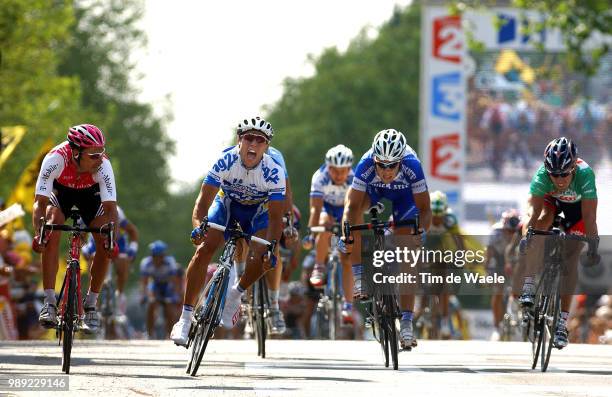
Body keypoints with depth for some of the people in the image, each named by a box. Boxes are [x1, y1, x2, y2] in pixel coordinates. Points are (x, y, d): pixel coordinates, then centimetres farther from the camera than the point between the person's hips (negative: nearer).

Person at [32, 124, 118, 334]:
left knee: (105, 243, -18)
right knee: (52, 230, -28)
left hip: (90, 192, 1)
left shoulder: (103, 165, -35)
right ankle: (49, 302, -26)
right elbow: (40, 201, -38)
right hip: (60, 190, -1)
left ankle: (91, 305, -2)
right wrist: (38, 233, -54)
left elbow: (110, 208, -37)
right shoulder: (55, 159, -38)